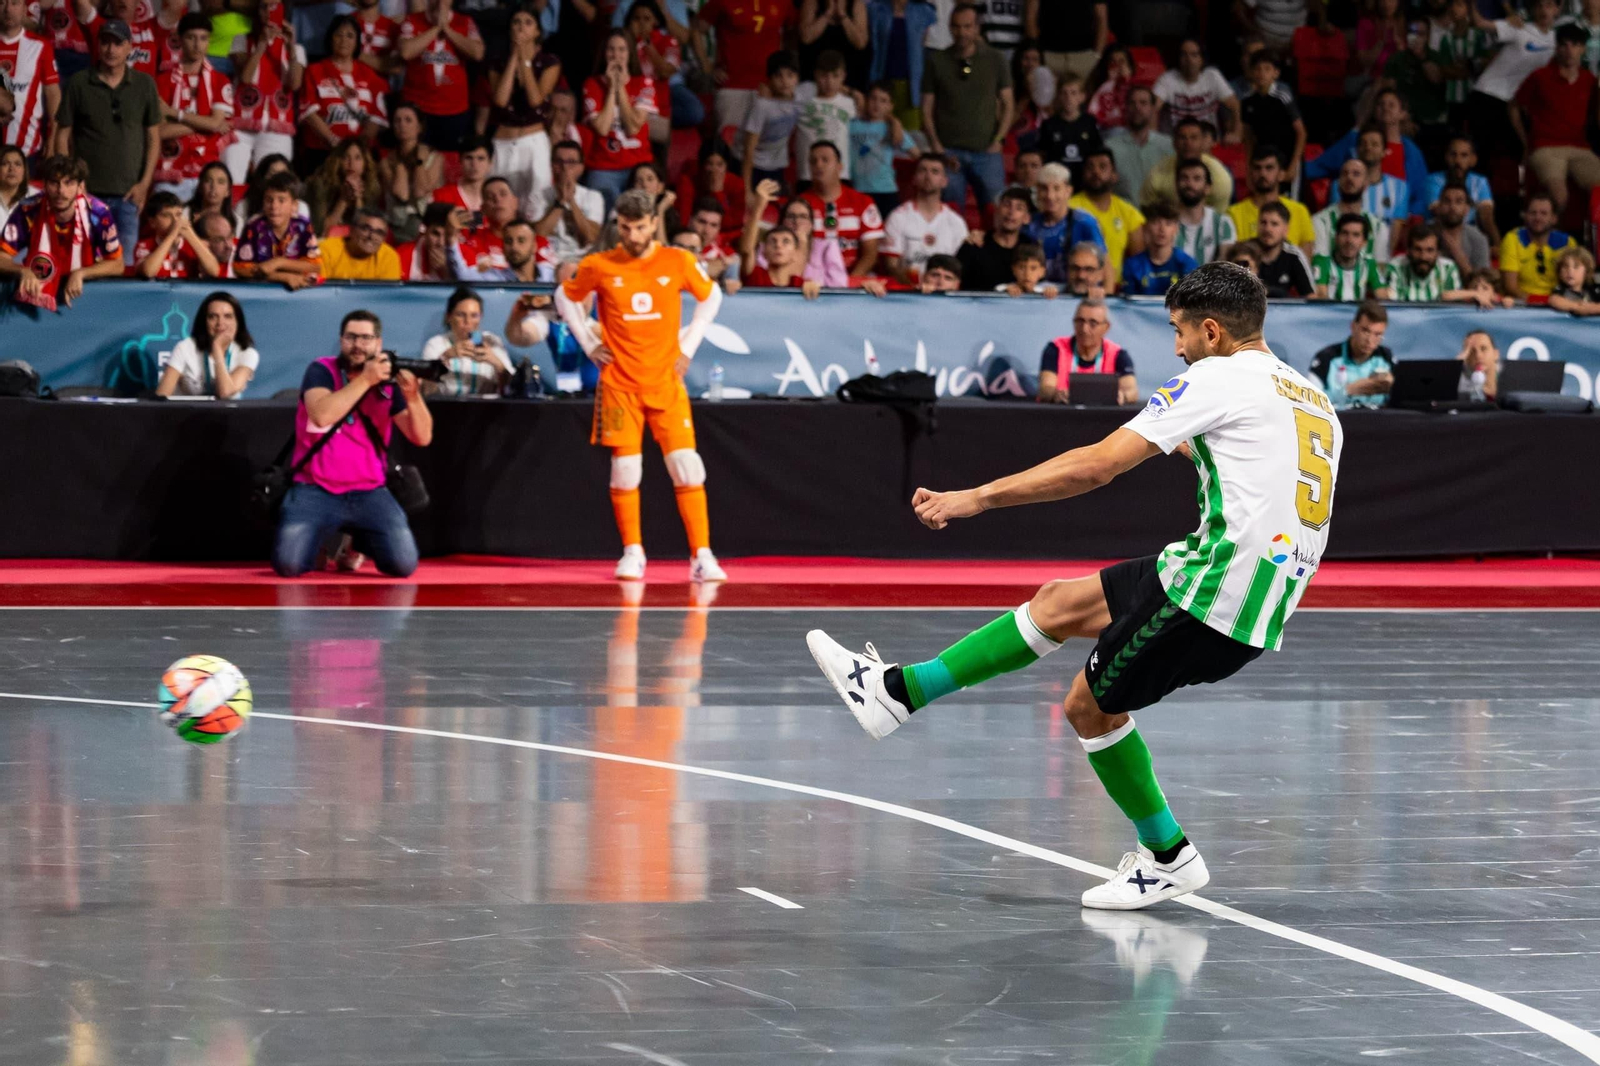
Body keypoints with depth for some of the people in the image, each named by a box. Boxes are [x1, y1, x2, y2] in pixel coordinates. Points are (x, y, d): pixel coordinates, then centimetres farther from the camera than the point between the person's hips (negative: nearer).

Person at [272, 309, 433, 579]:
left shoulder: (389, 382, 3)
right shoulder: (321, 371, -5)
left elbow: (422, 437, -5)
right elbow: (321, 415, -26)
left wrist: (413, 396, -23)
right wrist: (365, 380, -27)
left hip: (369, 494, 2)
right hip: (316, 492, -2)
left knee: (404, 565, -16)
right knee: (288, 564, -23)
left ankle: (359, 542, 19)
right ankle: (323, 541, 15)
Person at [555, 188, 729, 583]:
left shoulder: (678, 262, -2)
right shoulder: (598, 267, -3)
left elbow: (711, 297, 15)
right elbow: (565, 298, 14)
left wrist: (689, 344, 6)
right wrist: (588, 342, 5)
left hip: (666, 382, 0)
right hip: (619, 383, 0)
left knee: (687, 468, -9)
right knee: (625, 468, -3)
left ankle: (702, 556, -6)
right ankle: (632, 553, 12)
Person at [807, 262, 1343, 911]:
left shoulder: (1216, 378, -8)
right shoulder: (1315, 401, 16)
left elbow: (1097, 466, -12)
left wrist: (976, 498, -8)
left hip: (1215, 584, -9)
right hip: (1269, 604, 9)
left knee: (1092, 705, 8)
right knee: (1058, 603, 16)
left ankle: (1168, 857, 19)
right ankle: (897, 692, 18)